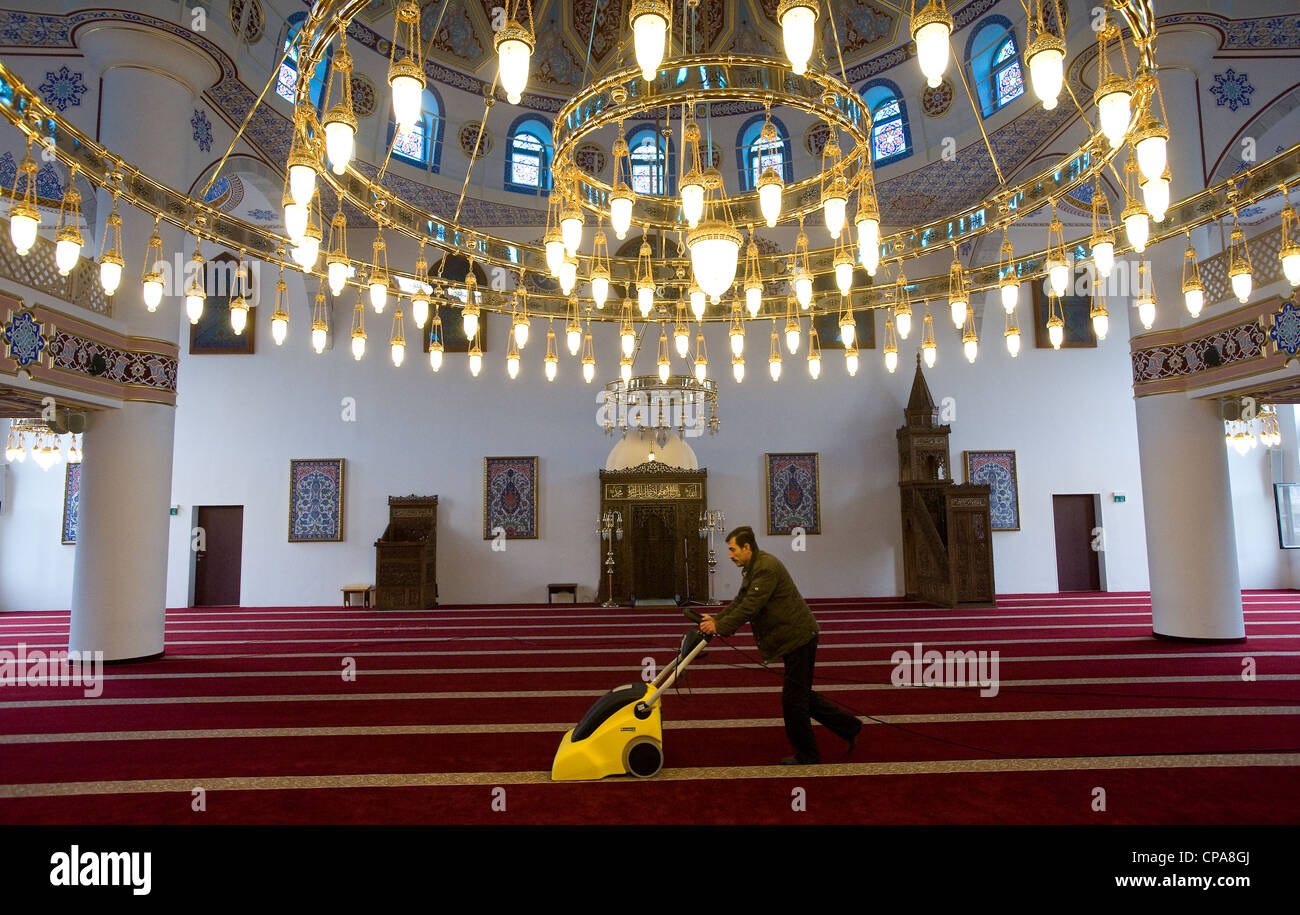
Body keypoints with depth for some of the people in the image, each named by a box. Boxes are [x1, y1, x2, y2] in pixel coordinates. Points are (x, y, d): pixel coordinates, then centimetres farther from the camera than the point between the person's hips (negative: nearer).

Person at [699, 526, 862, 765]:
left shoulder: (767, 568, -22)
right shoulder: (753, 569, 12)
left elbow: (749, 607, -26)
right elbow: (739, 601, 15)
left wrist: (719, 627, -21)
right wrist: (715, 619, 3)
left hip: (799, 638, -11)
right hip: (794, 639, 11)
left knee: (793, 699, 0)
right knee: (800, 695, 17)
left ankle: (806, 755, 15)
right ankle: (849, 726, 27)